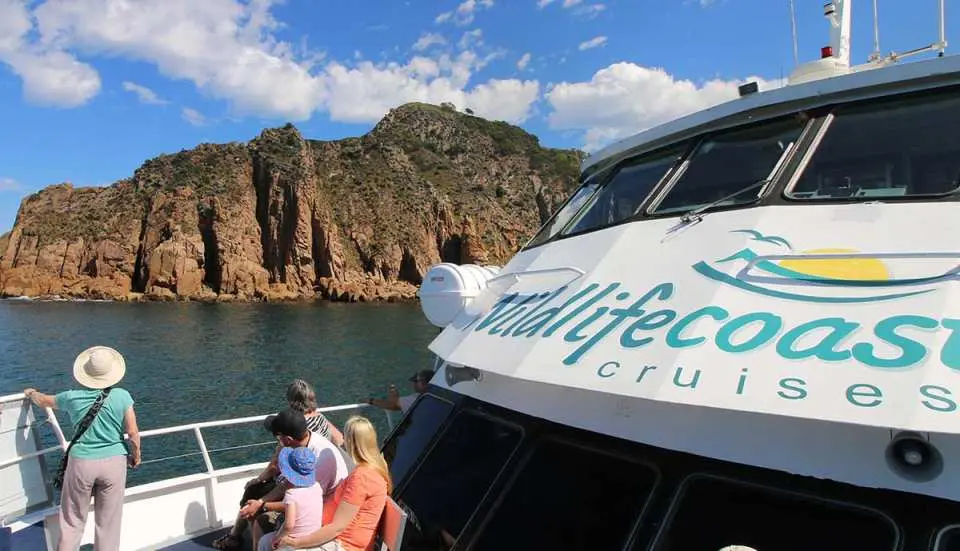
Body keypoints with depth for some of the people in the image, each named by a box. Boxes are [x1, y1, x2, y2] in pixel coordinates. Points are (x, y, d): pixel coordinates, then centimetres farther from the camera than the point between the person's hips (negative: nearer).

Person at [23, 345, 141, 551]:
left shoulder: (72, 397, -4)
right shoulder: (122, 396, -10)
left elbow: (43, 401, 18)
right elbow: (133, 433, -10)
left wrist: (31, 393, 40)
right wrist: (136, 456, 8)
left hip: (81, 462, 1)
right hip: (114, 462, -1)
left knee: (72, 520, 16)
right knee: (108, 522, 10)